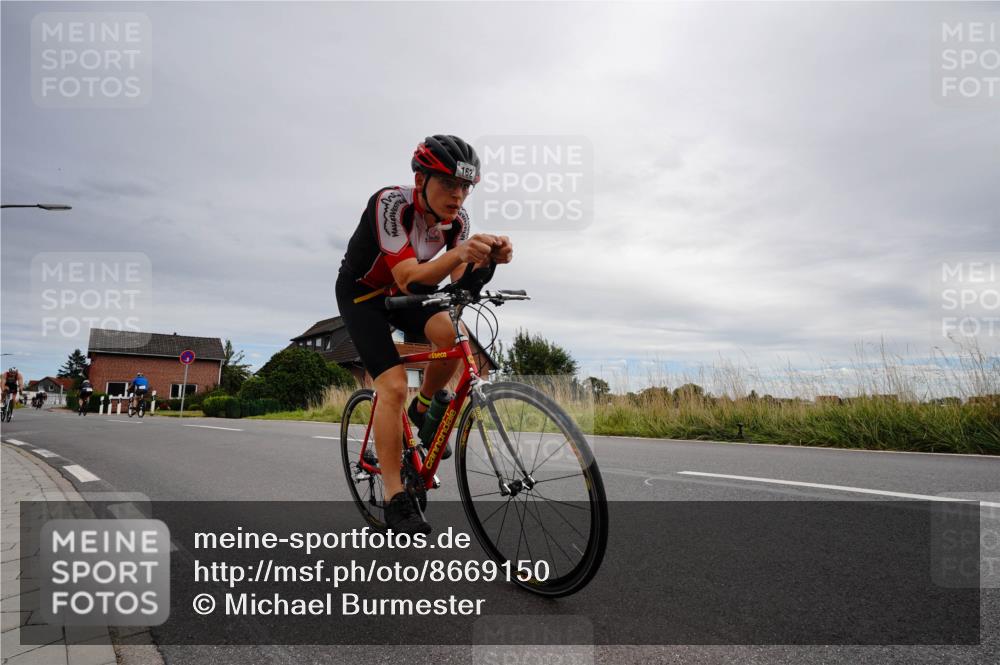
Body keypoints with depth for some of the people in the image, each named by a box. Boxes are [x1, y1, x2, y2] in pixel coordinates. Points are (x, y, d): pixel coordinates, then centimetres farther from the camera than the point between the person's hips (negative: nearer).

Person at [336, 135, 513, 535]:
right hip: (361, 293, -4)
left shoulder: (457, 218, -13)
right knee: (393, 385, -20)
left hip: (401, 292, 5)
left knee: (454, 335, -26)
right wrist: (459, 253, -55)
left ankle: (423, 409, 3)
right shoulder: (390, 203, -30)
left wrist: (489, 258, -39)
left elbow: (460, 282, -19)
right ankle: (396, 502, -11)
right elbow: (408, 279, -39)